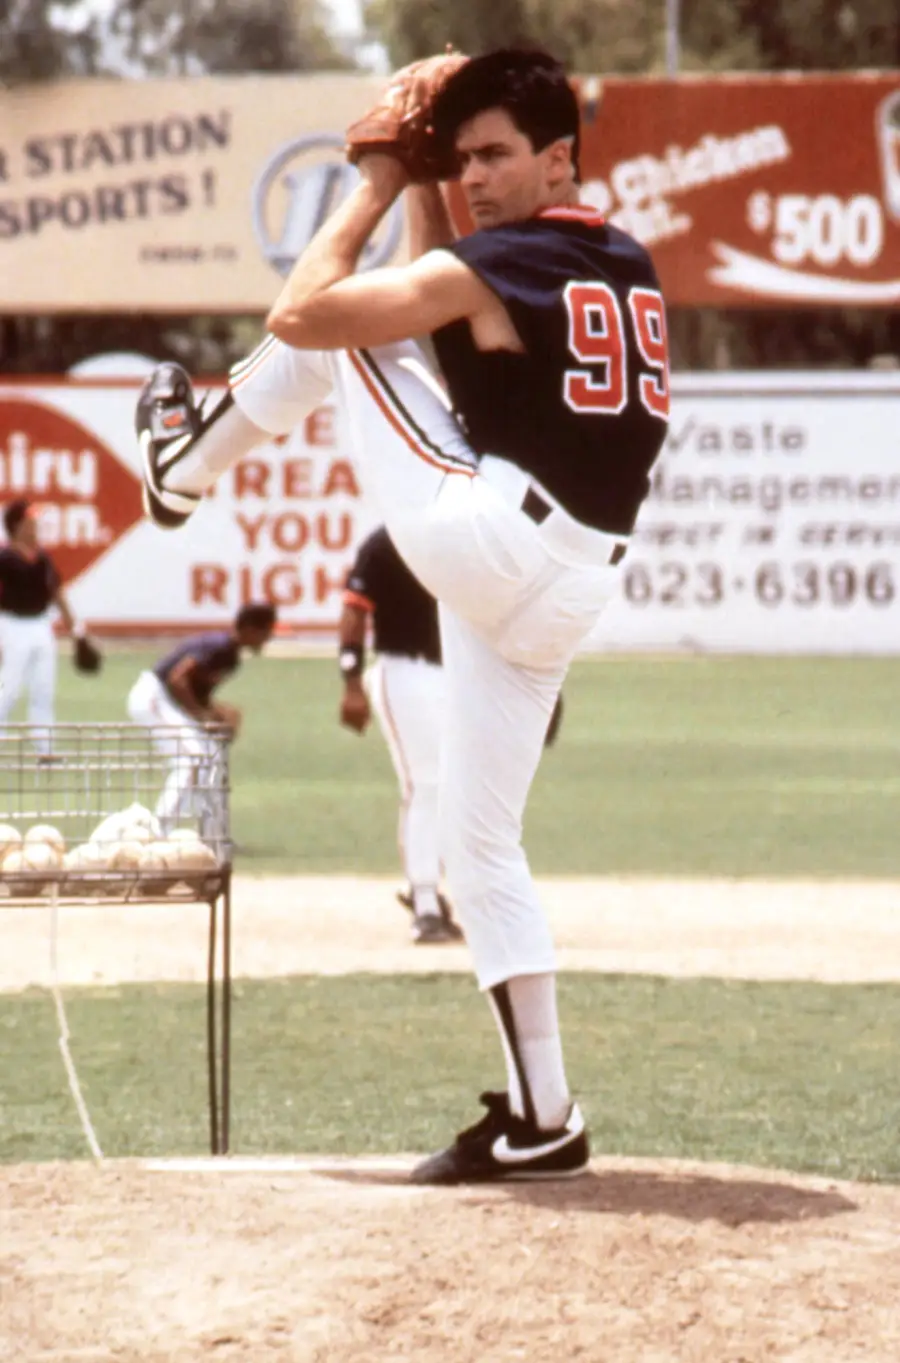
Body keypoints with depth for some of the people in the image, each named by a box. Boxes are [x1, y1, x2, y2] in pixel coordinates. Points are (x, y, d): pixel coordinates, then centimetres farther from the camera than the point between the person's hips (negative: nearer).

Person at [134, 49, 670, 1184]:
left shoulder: (493, 264, -9)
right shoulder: (630, 268, 15)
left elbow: (295, 314, -5)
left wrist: (374, 190, 5)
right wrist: (420, 191, 26)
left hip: (481, 533, -8)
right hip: (560, 591, 8)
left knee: (327, 327, 10)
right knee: (479, 845, 13)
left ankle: (185, 464, 32)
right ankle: (540, 1118, 8)